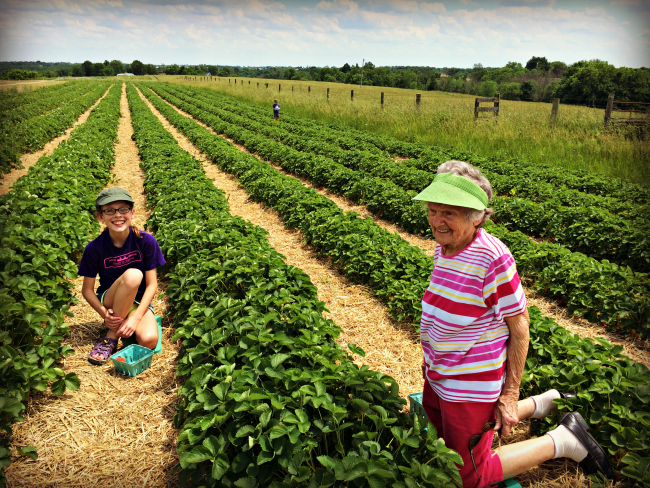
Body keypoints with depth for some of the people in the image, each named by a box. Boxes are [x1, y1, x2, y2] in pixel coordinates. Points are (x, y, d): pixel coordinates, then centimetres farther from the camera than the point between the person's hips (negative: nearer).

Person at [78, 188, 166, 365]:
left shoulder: (146, 241, -13)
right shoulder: (94, 248, -12)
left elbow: (152, 284, -11)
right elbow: (87, 289, -4)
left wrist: (136, 317, -22)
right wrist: (103, 313, -22)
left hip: (139, 302, 0)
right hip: (109, 301, 0)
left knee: (149, 340, -33)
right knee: (132, 275, -34)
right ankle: (112, 336, -18)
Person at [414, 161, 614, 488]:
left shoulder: (492, 258, -28)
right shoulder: (443, 247, -4)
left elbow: (520, 326, -19)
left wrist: (510, 395, -14)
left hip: (471, 384, -8)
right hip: (438, 375, 8)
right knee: (443, 438, 30)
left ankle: (563, 439, 20)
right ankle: (542, 404, 36)